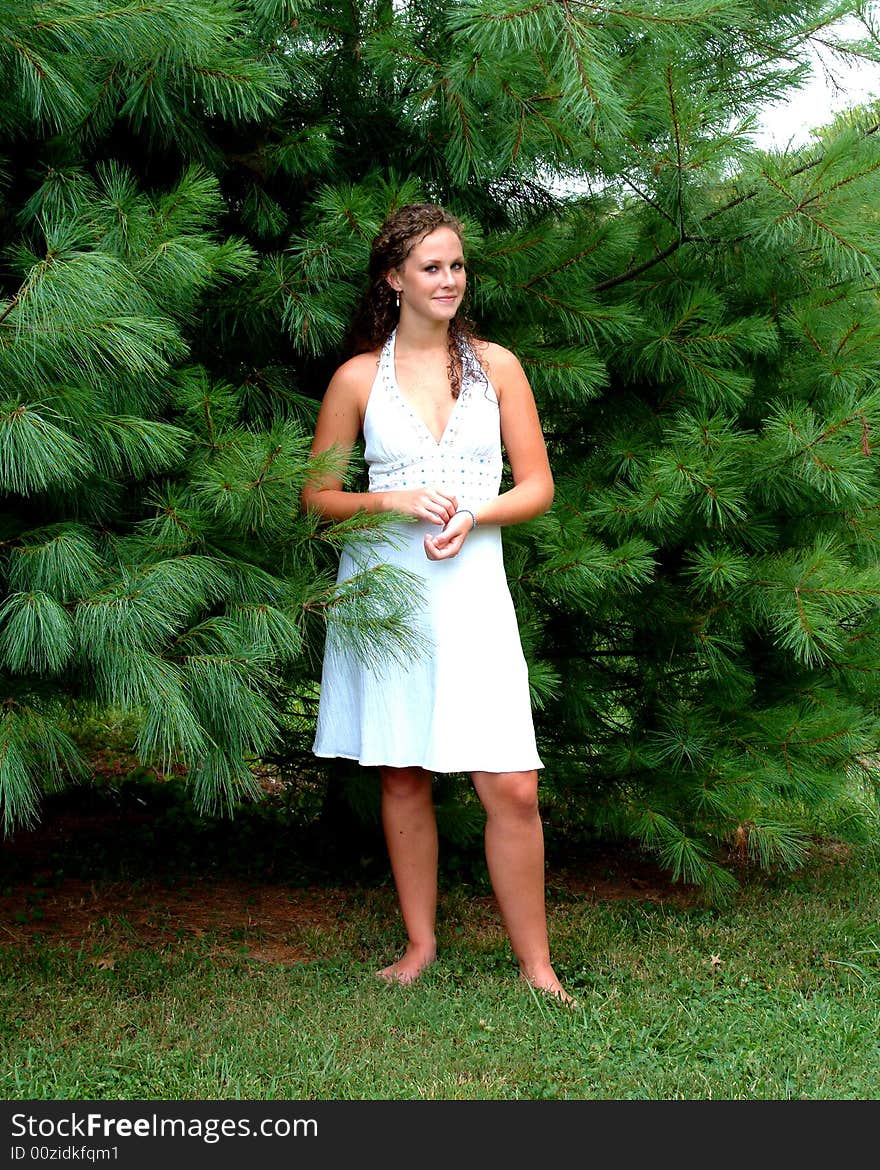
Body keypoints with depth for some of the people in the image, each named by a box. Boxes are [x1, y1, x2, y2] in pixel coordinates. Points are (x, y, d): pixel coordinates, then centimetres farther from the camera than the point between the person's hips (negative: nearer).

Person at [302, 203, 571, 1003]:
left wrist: (473, 517, -11)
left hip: (472, 589, 0)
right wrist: (393, 501, -10)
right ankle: (420, 943, 23)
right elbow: (317, 496, 8)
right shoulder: (358, 377, 4)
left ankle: (537, 967, 6)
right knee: (403, 779, 7)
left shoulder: (496, 365, 7)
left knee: (513, 789, -7)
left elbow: (537, 487, 8)